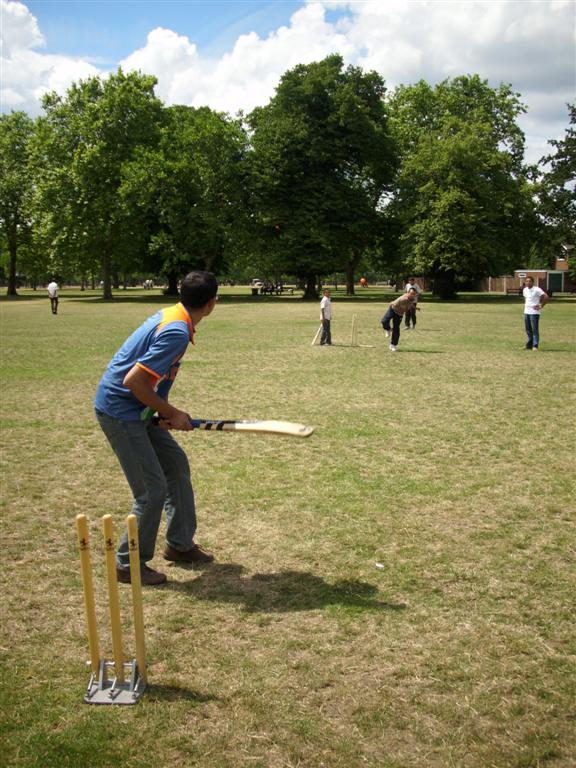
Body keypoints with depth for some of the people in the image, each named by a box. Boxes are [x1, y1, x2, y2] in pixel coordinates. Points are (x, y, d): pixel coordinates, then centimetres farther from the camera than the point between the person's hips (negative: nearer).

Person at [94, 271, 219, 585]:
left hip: (137, 409, 10)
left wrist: (166, 411, 0)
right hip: (119, 412, -10)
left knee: (177, 465, 17)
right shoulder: (177, 333, -25)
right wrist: (171, 413, -14)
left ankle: (180, 544, 30)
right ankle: (128, 564, 13)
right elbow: (133, 382, -27)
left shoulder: (169, 315, 4)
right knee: (153, 489, -5)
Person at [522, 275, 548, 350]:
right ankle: (529, 345, 19)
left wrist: (541, 306, -11)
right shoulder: (525, 290, 11)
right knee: (528, 329, 11)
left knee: (535, 329, -6)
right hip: (526, 312, 7)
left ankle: (535, 345, -3)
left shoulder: (537, 290, -12)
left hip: (534, 312, -7)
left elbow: (546, 297, -14)